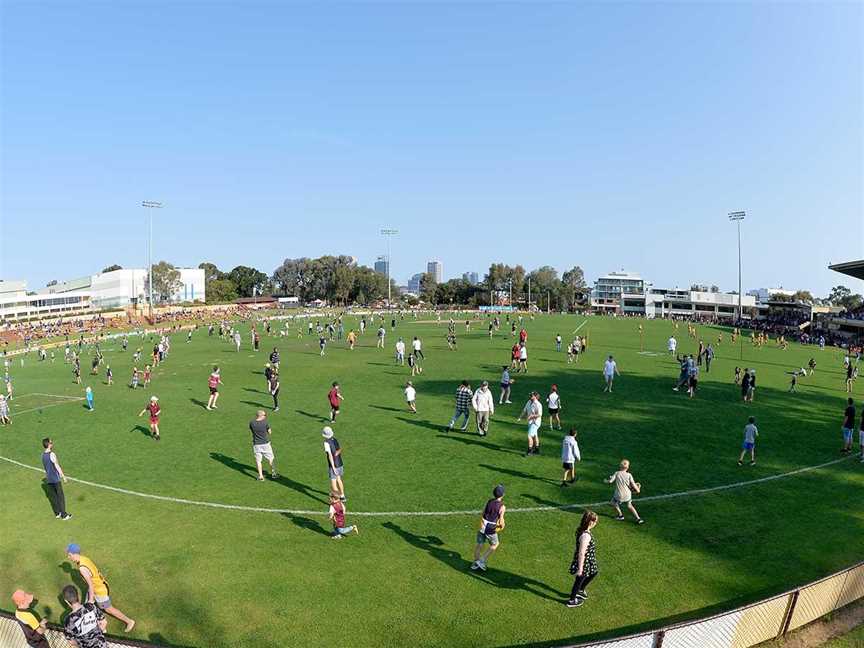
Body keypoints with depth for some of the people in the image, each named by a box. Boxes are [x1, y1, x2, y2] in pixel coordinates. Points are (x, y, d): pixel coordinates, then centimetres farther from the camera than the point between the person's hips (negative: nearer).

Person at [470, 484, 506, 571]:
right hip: (491, 529, -4)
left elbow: (482, 514, 6)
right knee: (494, 545, 19)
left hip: (483, 527, 5)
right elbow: (501, 520, -12)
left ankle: (475, 562, 30)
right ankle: (482, 561, 15)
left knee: (479, 544, 17)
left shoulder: (489, 502, 1)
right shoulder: (502, 507, -13)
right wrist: (502, 526, 9)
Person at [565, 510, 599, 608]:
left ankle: (580, 590, 48)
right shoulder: (586, 536, -35)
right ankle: (572, 601, 35)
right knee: (579, 580, 13)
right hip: (584, 562, -9)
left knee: (593, 573, 29)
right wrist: (580, 569, -20)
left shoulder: (580, 530, -7)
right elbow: (581, 553, -29)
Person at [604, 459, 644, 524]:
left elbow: (610, 481, -15)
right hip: (627, 495, 3)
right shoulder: (629, 475, -9)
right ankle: (638, 519, 24)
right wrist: (638, 489, 9)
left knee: (614, 502, 27)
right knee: (629, 506, 27)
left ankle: (620, 515, 34)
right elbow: (633, 484, -11)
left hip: (619, 495, -2)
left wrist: (605, 480, 8)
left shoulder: (617, 473, -11)